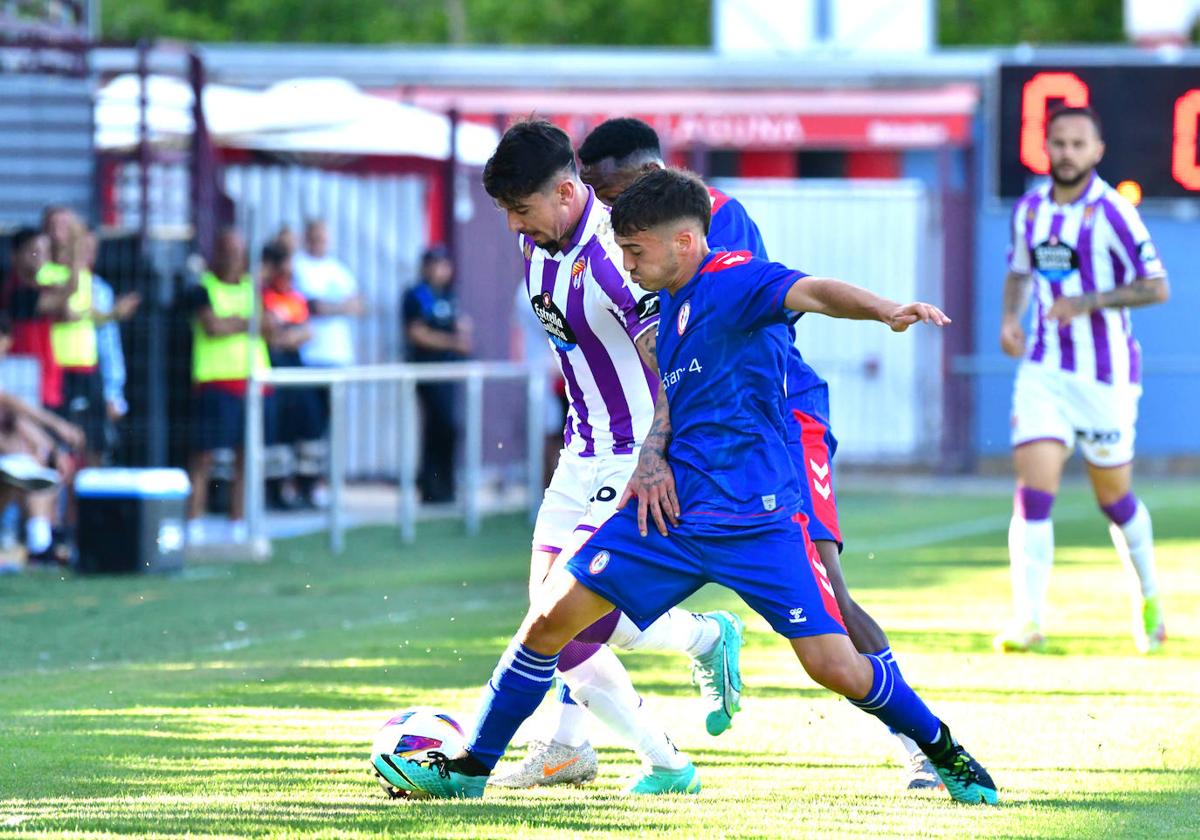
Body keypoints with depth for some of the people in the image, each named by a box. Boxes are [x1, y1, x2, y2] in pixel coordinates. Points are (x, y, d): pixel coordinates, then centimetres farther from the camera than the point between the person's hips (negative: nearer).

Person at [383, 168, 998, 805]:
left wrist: (888, 311, -49)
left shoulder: (731, 279, -13)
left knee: (835, 666, -11)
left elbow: (813, 292, -32)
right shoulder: (671, 303, 13)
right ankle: (472, 766, 12)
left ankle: (943, 753, 14)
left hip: (754, 517, -7)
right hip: (670, 508, 7)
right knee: (552, 615, 0)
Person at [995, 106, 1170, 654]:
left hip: (1105, 376, -3)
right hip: (1044, 370, 3)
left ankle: (1149, 596, 36)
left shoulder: (1112, 213, -11)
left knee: (1114, 498, 10)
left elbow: (1156, 287, -11)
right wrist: (1010, 317, 2)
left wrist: (1087, 302, -21)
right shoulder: (1029, 209, 5)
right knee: (1033, 492, -12)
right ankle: (1028, 621, -15)